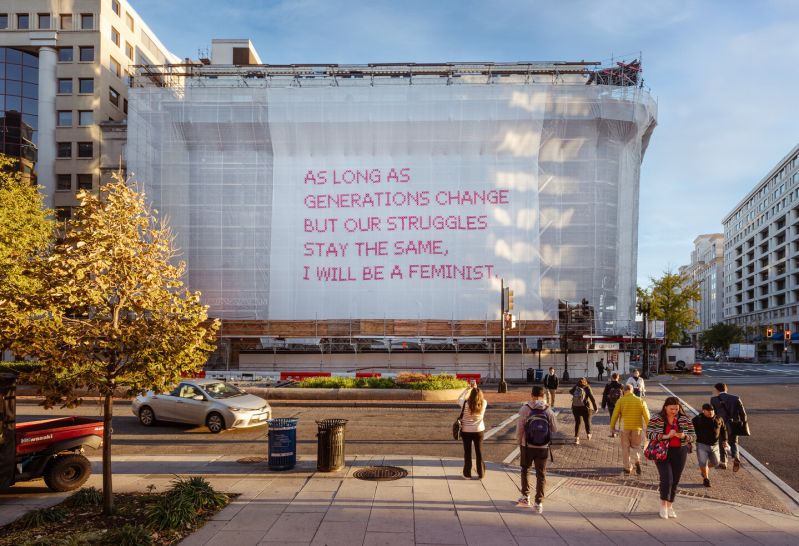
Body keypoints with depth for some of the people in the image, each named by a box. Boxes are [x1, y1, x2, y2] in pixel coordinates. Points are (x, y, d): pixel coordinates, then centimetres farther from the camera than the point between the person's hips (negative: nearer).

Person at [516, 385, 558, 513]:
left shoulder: (524, 409, -13)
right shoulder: (548, 410, -8)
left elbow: (519, 429, -8)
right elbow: (554, 429, 0)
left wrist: (519, 441, 9)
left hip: (527, 446, 0)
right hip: (543, 447, 1)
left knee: (525, 469, 21)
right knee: (541, 474, 11)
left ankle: (525, 496, 29)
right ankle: (539, 503, 11)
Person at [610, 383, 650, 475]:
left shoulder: (621, 401, -5)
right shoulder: (640, 401, 0)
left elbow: (615, 415, -5)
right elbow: (646, 416, 0)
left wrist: (612, 427, 5)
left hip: (625, 428, -1)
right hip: (637, 428, 1)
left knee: (625, 448, 11)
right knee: (636, 446, 19)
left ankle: (627, 468, 14)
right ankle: (638, 460, -7)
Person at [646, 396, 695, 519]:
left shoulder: (685, 420, 1)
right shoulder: (656, 418, -6)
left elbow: (693, 436, 2)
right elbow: (649, 433, -13)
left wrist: (683, 436, -20)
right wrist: (666, 436, -23)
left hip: (679, 453, 3)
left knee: (675, 481, 8)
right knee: (667, 479, -12)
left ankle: (670, 506, 27)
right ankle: (663, 505, 11)